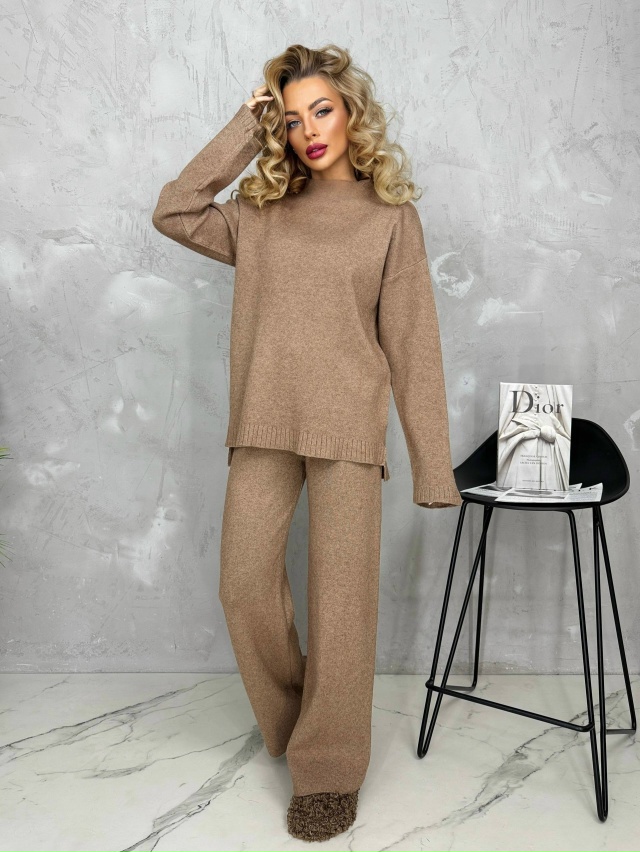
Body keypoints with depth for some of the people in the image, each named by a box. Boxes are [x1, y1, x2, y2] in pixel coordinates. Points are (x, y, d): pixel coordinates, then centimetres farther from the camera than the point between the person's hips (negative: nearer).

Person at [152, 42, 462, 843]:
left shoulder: (391, 217, 6)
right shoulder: (261, 213, 14)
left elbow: (412, 345, 1)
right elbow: (172, 212, 4)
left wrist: (432, 467, -4)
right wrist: (243, 130, 8)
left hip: (347, 428, -3)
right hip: (263, 424, 3)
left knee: (340, 597, -1)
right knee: (244, 584, 3)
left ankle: (329, 769, 16)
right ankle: (289, 724, 29)